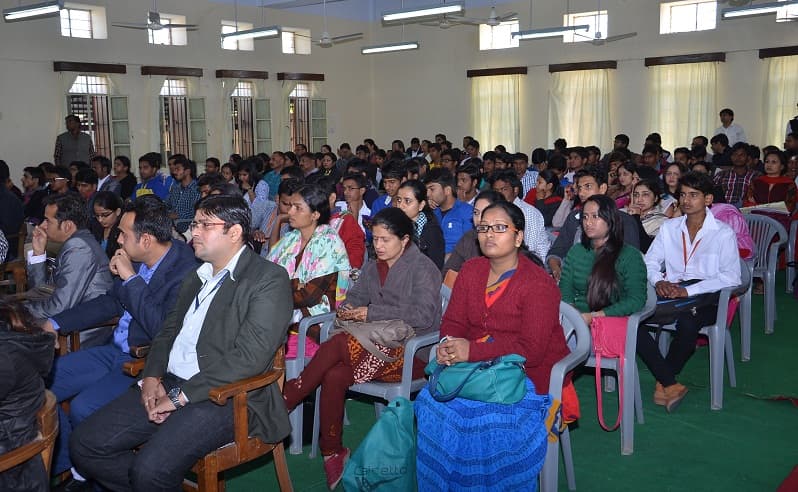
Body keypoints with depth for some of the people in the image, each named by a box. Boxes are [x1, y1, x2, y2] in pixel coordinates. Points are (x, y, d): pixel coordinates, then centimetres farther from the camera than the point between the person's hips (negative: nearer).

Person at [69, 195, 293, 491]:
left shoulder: (268, 280, -9)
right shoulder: (196, 277, 18)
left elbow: (249, 356, -18)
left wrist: (180, 396, -16)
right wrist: (152, 377, 0)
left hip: (223, 396, -8)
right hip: (167, 385, 8)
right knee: (84, 444, -2)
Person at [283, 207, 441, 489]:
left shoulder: (423, 268, -5)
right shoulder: (373, 267, 18)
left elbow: (424, 316, -15)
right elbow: (356, 296, 24)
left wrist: (372, 313, -16)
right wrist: (348, 310, -2)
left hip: (412, 353, -6)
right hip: (380, 346, 6)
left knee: (337, 344, -28)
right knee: (334, 377, -25)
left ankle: (286, 399, -16)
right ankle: (332, 453, -13)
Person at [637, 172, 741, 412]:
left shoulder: (723, 233, 3)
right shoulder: (669, 228, 17)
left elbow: (731, 277, -7)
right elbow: (649, 262, 15)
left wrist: (688, 291, -17)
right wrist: (659, 282, -9)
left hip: (705, 296, -4)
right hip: (671, 293, 4)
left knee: (686, 321, -38)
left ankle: (663, 383, -15)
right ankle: (671, 383, -24)